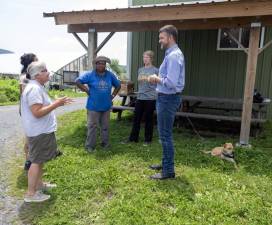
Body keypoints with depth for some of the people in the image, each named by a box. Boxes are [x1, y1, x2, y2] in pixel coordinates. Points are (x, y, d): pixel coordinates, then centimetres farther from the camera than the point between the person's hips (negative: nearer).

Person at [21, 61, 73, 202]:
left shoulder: (37, 87, 13)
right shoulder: (34, 89, -22)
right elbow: (37, 112, -28)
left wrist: (58, 102, 12)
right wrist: (56, 104, -24)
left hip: (42, 130, 11)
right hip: (39, 132, -11)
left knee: (40, 160, 20)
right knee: (37, 161, -2)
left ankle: (38, 184, 34)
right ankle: (30, 194, 8)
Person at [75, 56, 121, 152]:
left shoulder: (110, 75, 4)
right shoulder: (90, 74, -7)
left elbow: (118, 85, 15)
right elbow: (78, 81, -9)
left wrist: (113, 95, 5)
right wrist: (87, 91, -11)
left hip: (106, 106, 4)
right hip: (93, 106, -4)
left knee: (105, 126, 14)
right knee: (92, 126, 2)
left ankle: (105, 143, 28)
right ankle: (90, 145, 13)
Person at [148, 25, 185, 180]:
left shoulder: (173, 56, -18)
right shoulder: (172, 54, 15)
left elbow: (171, 83, -27)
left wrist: (157, 79, -12)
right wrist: (159, 79, 6)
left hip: (168, 99, -11)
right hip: (166, 98, 11)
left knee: (166, 135, -3)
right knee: (165, 134, 19)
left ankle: (169, 171, 9)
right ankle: (166, 163, 33)